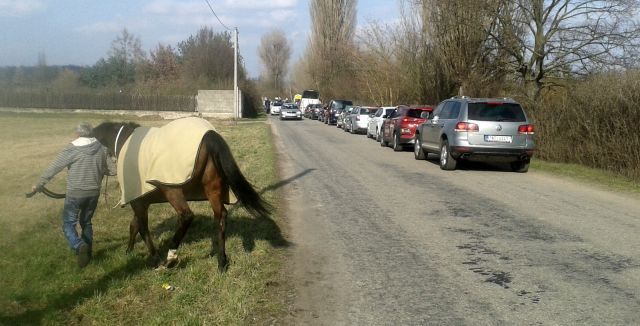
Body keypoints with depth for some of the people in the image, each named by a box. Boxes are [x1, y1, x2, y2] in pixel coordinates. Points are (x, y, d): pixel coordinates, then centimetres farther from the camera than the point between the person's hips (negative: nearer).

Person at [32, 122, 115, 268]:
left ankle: (80, 246, -19)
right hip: (94, 193, 4)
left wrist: (38, 185, 3)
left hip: (75, 194, -4)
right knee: (86, 222, 21)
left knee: (68, 224, 6)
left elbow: (53, 168, -8)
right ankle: (87, 253, 22)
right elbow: (112, 170, 4)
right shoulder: (102, 148, -1)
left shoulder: (72, 149, -12)